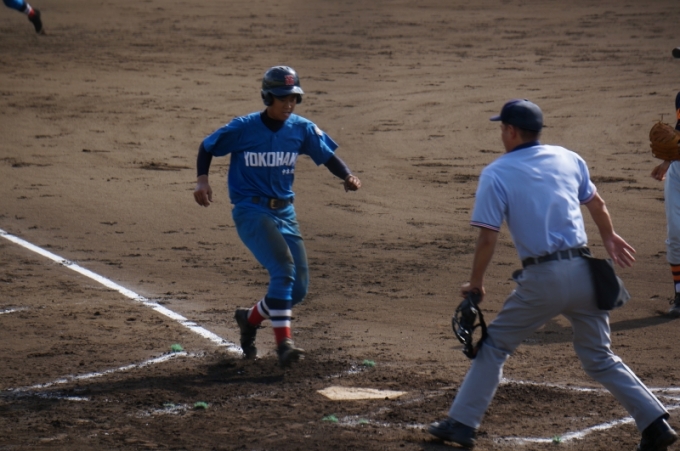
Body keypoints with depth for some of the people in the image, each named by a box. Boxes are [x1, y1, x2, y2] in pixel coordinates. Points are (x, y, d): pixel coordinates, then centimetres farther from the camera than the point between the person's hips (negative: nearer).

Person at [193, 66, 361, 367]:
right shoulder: (243, 128, -9)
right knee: (283, 266, -26)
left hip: (284, 212, 5)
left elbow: (328, 157, 6)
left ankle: (250, 319, 29)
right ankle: (283, 342, -25)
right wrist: (202, 179, -13)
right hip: (251, 211, -5)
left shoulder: (302, 129, 0)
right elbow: (207, 148, 2)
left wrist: (347, 176, -14)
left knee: (299, 287, 3)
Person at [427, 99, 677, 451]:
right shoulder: (568, 158, 10)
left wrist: (475, 284, 5)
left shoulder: (496, 174, -4)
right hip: (583, 272, 4)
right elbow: (596, 204, 25)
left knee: (495, 345, 14)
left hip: (541, 279, -4)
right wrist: (609, 236, 44)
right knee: (600, 357, 14)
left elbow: (487, 238, -8)